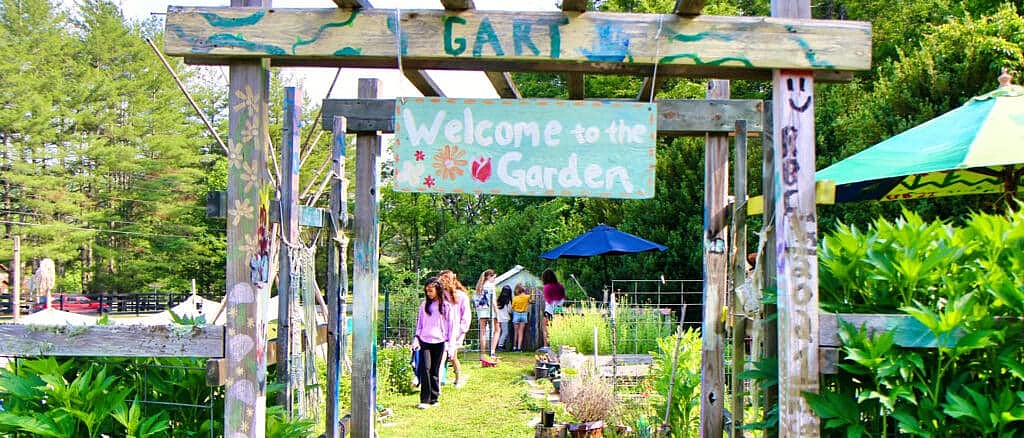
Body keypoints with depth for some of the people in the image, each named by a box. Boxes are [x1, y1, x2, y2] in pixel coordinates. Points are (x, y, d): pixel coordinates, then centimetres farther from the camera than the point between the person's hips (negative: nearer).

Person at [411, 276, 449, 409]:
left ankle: (434, 398, 13)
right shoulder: (424, 305, 10)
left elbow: (449, 325, 5)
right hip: (425, 341, 1)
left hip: (439, 342, -1)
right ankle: (424, 400, -10)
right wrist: (416, 338, 4)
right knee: (425, 368, -11)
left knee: (435, 371, 3)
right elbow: (419, 323, 14)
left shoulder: (445, 306, 3)